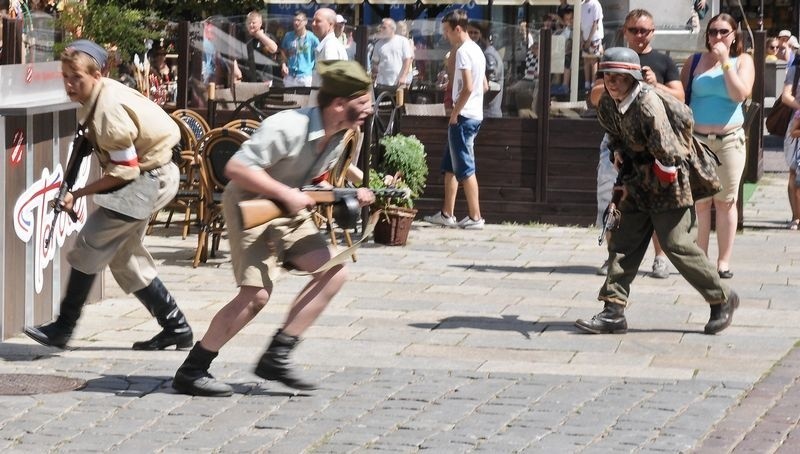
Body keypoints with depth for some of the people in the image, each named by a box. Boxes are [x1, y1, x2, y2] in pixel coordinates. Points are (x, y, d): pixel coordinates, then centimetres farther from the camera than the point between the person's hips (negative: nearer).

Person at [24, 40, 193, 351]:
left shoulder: (109, 110, -26)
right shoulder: (102, 95, 2)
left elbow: (124, 171, -24)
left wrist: (78, 194, -18)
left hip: (149, 180, -10)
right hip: (151, 176, 10)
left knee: (90, 246, -8)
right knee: (124, 255, 15)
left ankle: (63, 329, -2)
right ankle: (176, 327, 20)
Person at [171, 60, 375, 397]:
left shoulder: (339, 135, -1)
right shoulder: (287, 128, -29)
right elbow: (236, 168, -29)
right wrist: (286, 195, -30)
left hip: (289, 209, 9)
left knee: (333, 272, -4)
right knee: (256, 294, -17)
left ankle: (275, 357, 1)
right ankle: (191, 372, -5)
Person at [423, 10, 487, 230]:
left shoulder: (463, 51, -15)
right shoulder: (476, 50, 15)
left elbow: (467, 88, -24)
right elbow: (484, 86, 20)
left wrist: (454, 114, -15)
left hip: (463, 117, -10)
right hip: (475, 115, 10)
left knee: (465, 168, -5)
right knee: (450, 166, 15)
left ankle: (475, 217, -3)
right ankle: (447, 214, 17)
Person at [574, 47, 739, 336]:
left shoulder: (648, 104, -24)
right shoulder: (607, 104, 1)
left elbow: (666, 152, -25)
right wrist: (627, 179, 11)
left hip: (667, 182, -8)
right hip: (638, 181, 8)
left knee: (676, 245, -5)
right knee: (623, 243, 3)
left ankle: (721, 299, 12)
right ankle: (613, 312, 4)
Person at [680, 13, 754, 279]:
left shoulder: (742, 61, 6)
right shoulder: (695, 61, 9)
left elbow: (740, 94, -10)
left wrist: (724, 61, -11)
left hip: (730, 140, -1)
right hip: (697, 139, 1)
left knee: (726, 201, 0)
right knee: (699, 202, 0)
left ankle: (723, 261, 3)